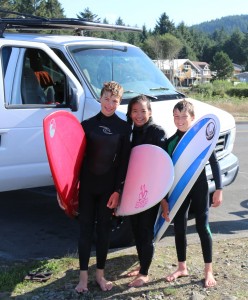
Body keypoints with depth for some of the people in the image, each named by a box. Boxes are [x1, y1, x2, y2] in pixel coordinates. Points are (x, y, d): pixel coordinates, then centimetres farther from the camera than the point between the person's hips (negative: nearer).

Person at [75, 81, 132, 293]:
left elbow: (124, 161, -2)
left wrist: (118, 190, -8)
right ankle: (83, 276, 15)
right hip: (87, 185, 1)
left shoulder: (124, 127, 1)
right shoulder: (87, 124, 3)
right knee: (86, 228, 5)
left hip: (109, 186, 0)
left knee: (103, 229, 9)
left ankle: (100, 274, 23)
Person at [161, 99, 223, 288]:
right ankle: (182, 268, 24)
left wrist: (219, 189, -9)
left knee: (202, 227, 3)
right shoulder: (171, 141, 1)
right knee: (179, 228, 9)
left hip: (199, 187, -3)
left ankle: (209, 271, 14)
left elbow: (214, 163, -4)